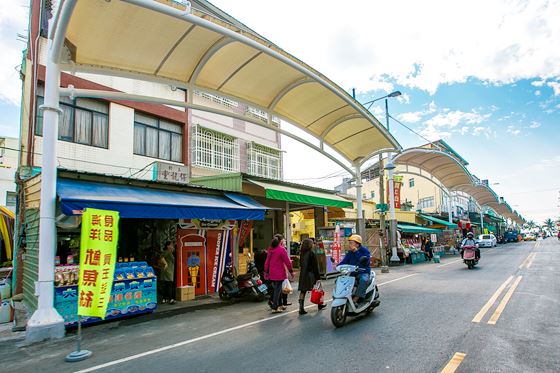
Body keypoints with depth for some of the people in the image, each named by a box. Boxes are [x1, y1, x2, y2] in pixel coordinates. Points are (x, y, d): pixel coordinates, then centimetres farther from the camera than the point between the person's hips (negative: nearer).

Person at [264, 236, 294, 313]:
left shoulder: (270, 250, 7)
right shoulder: (281, 249, -14)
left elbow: (267, 261, 12)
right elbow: (287, 261, -12)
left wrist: (266, 272, 19)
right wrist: (291, 271, -3)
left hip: (272, 273, 7)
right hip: (280, 273, -7)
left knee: (277, 289, 19)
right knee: (278, 290, -2)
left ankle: (280, 305, 30)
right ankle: (274, 308, -1)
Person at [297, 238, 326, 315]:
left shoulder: (302, 253, 6)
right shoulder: (311, 253, -12)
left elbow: (301, 265, 10)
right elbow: (315, 266, -11)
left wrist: (302, 273, 15)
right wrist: (318, 277, -8)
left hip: (303, 275, 6)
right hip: (310, 274, -6)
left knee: (302, 291, 3)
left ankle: (301, 308, 0)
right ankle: (319, 305, 29)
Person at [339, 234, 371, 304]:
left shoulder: (364, 250, -5)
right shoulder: (349, 253, 10)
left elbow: (365, 261, -22)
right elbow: (344, 262, -1)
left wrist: (356, 252, -22)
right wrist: (338, 265, -22)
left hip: (363, 273, -5)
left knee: (363, 280, -37)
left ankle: (355, 299, -33)